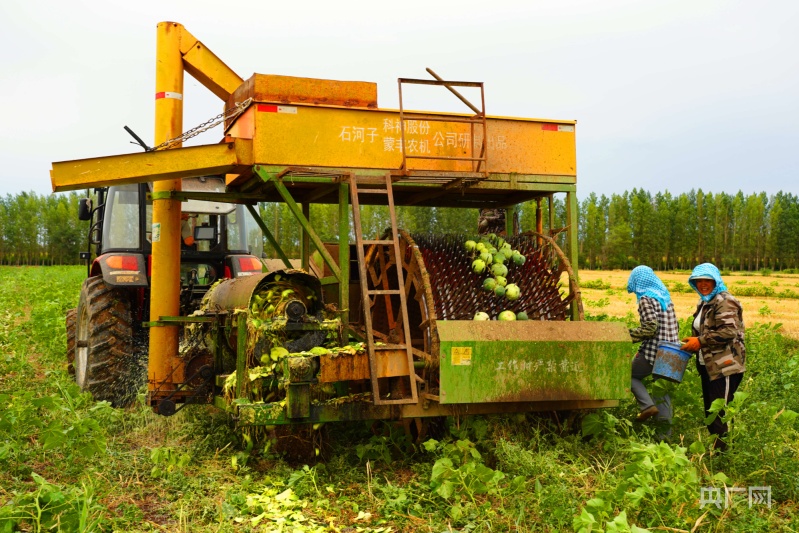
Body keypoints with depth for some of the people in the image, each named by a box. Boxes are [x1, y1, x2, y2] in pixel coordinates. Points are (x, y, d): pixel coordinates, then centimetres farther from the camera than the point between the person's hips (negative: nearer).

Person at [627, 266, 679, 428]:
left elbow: (651, 327, -20)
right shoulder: (665, 297, 15)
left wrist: (627, 335, -12)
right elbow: (675, 326, 18)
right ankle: (665, 430, 13)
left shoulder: (646, 300, -11)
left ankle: (647, 405, -4)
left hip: (654, 351, -8)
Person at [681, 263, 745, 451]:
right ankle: (715, 447, 24)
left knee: (719, 413, -9)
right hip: (708, 365, 10)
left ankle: (722, 450, -2)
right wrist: (693, 342, 11)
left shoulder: (724, 302, -13)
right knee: (710, 412, 15)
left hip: (725, 367, -10)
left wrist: (700, 341, -21)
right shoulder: (704, 303, 17)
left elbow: (729, 332, -24)